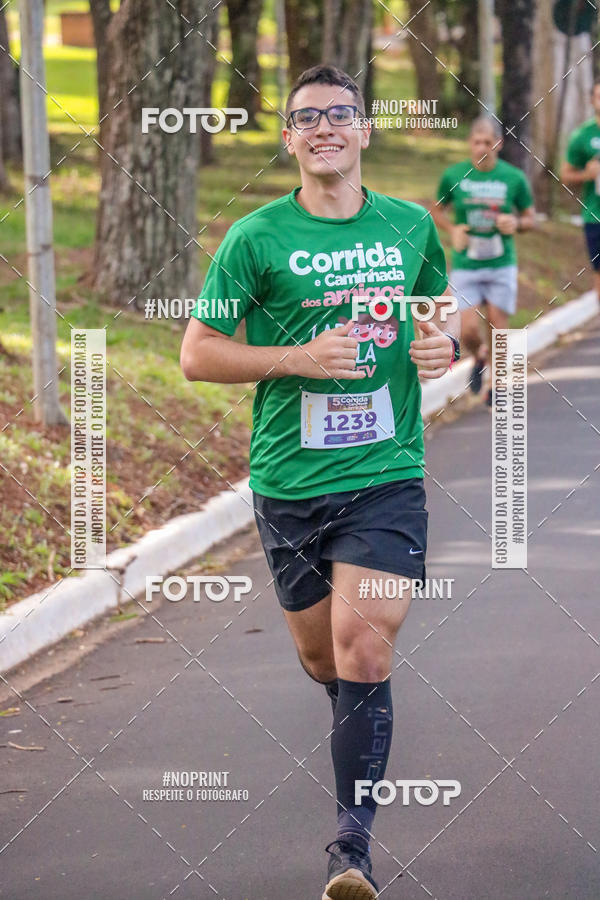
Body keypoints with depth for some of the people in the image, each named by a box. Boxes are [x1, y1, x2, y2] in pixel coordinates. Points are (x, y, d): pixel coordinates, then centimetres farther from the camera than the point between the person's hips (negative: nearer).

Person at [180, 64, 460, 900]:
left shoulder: (411, 225, 5)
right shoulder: (257, 238, -4)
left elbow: (440, 303, 24)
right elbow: (197, 354, -3)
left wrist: (444, 339, 0)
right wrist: (300, 359, -16)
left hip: (387, 476, 0)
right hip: (289, 480, 0)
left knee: (364, 650, -14)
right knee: (321, 655, 11)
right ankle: (361, 731, 47)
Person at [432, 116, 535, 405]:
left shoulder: (514, 178, -3)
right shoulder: (453, 176, -3)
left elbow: (531, 217, 8)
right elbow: (437, 210, 12)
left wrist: (517, 223, -14)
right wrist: (452, 229, -8)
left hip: (502, 266, 0)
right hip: (465, 267, 0)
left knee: (497, 330, 2)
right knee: (469, 331, -8)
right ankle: (479, 358, 28)